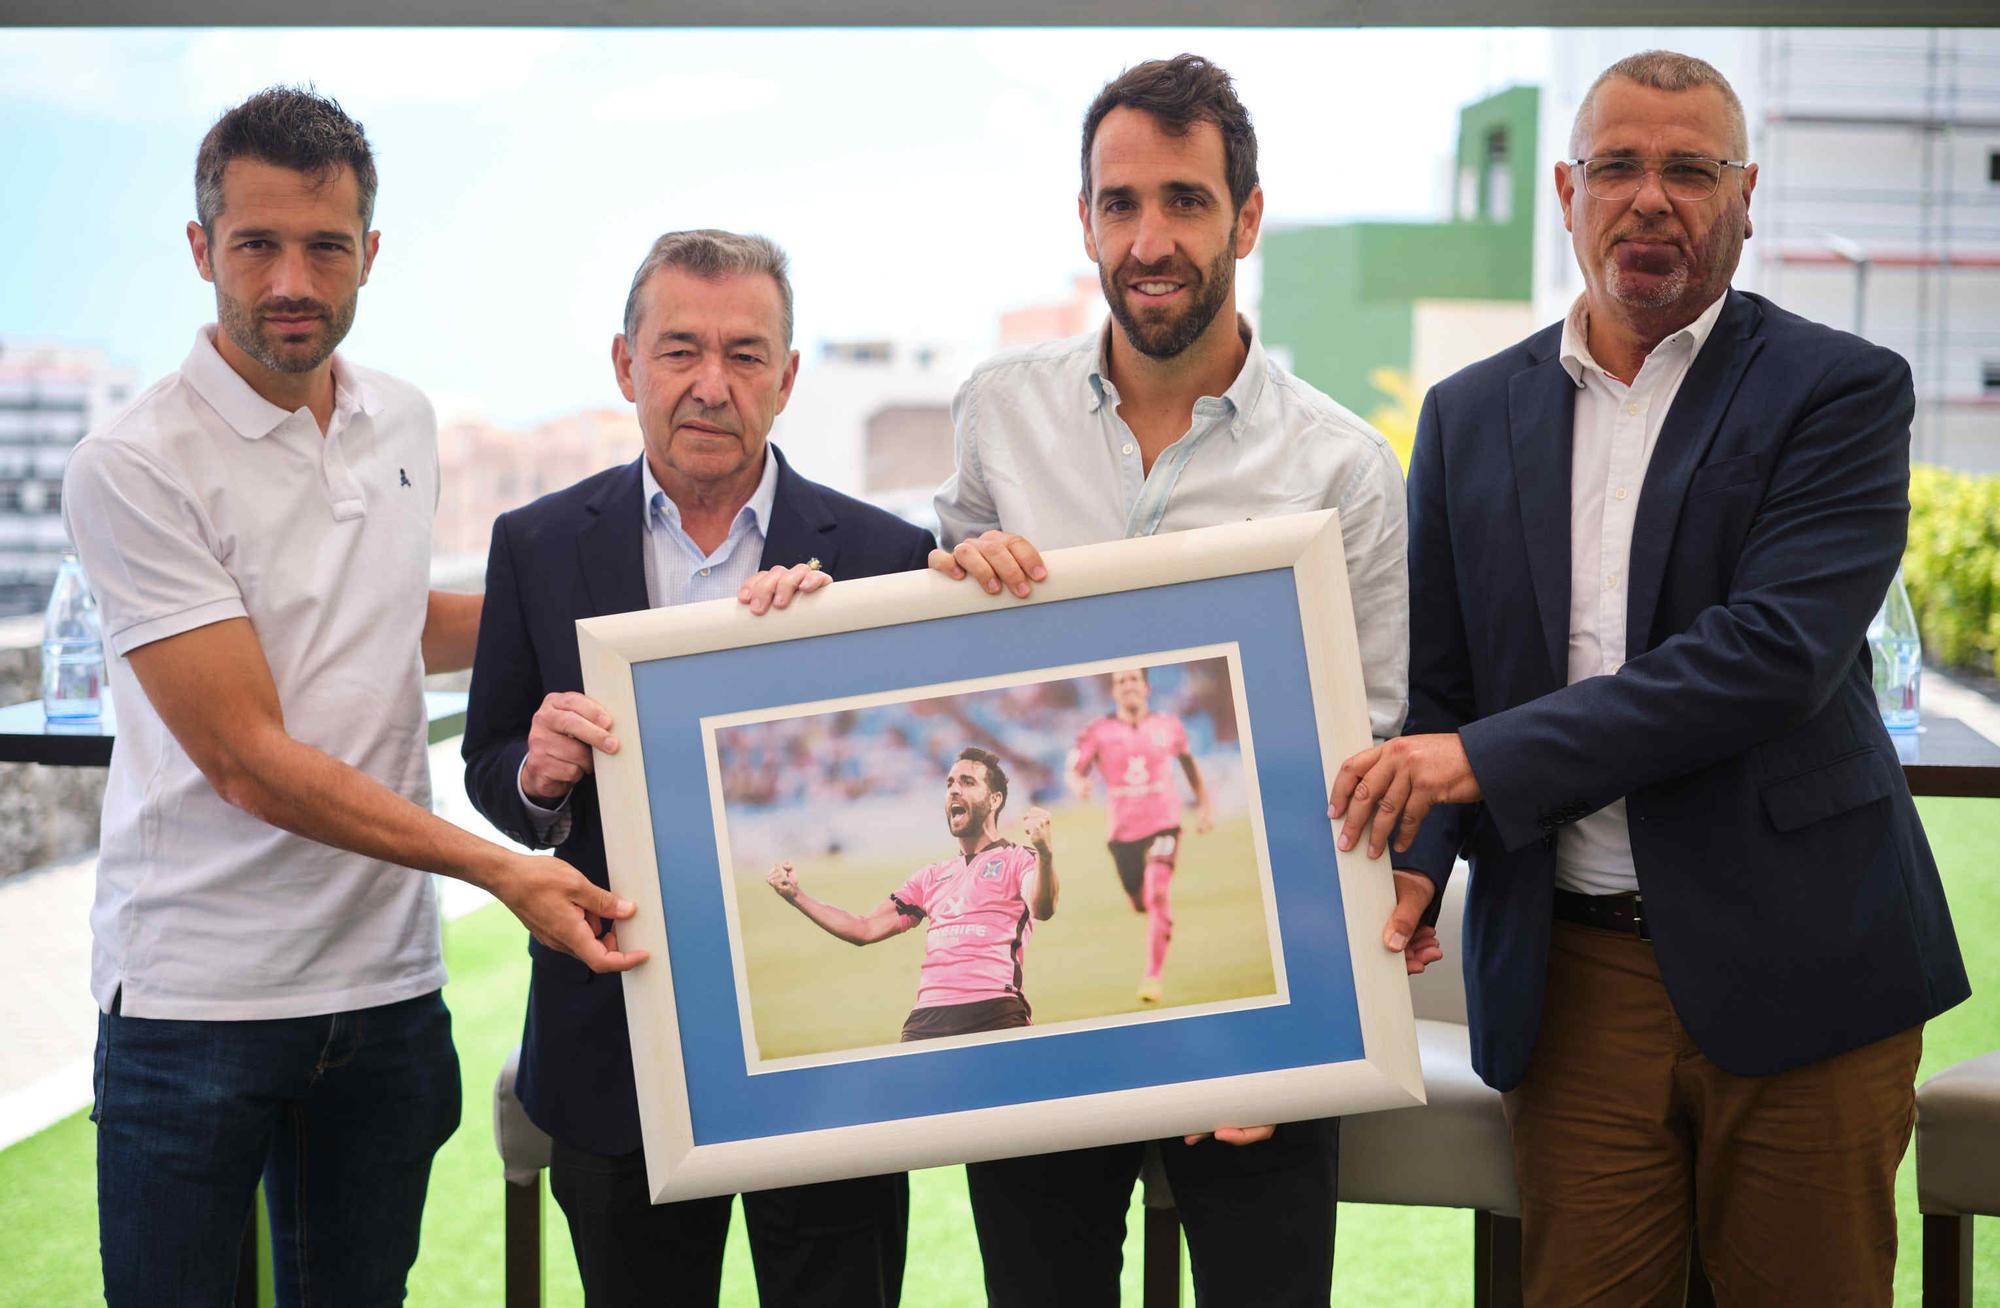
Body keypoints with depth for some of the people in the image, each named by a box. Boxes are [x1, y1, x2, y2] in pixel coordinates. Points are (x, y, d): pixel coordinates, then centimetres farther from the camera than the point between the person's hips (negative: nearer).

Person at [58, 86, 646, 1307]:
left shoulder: (405, 420, 8)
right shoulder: (133, 464, -13)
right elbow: (248, 760, -17)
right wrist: (502, 870, -21)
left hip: (388, 978, 5)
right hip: (197, 990, -5)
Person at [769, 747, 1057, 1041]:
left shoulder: (1018, 859, 8)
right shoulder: (931, 877, 26)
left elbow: (1041, 910, -13)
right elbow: (867, 929, 24)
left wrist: (1044, 852, -33)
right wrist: (796, 895, 15)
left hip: (994, 1015, -5)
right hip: (927, 1019, 5)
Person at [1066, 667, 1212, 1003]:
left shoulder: (1168, 726, 1)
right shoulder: (1098, 732, -3)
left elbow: (1188, 761, 19)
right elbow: (1075, 771, -5)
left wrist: (1204, 803, 19)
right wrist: (1080, 785, -28)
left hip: (1163, 824, -1)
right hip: (1124, 831, 2)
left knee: (1157, 893, -22)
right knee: (1141, 904, 13)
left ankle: (1153, 976, -21)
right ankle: (1164, 928, 51)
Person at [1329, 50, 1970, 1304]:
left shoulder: (1841, 390, -3)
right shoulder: (1470, 415, 9)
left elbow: (1779, 647, -17)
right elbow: (1433, 684, 11)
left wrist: (1490, 759, -20)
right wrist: (1405, 871, -8)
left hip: (1793, 961, -2)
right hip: (1570, 975, 3)